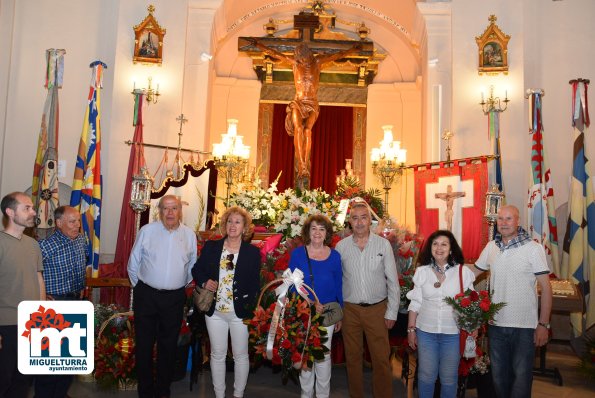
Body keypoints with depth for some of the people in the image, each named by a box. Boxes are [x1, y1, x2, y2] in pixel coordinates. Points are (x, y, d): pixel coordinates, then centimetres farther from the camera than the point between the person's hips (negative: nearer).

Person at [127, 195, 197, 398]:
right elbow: (133, 264, 3)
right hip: (146, 295, -1)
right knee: (144, 344, 8)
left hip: (175, 299, 2)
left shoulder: (189, 234, 2)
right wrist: (140, 287, 6)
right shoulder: (147, 231, -5)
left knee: (168, 345, 12)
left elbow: (192, 266, 13)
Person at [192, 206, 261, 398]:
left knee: (241, 356, 10)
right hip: (215, 311, 2)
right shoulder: (211, 247, 3)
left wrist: (251, 310, -11)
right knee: (217, 355, 13)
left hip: (241, 313, -2)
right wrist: (204, 281, -9)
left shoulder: (253, 252, -3)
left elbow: (255, 284, -3)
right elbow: (196, 270, 12)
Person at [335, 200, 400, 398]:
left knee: (381, 359, 4)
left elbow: (392, 281, -1)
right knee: (353, 357, 13)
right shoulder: (341, 246, -1)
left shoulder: (383, 244, -4)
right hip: (350, 309, 1)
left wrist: (392, 312, -2)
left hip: (377, 309, -1)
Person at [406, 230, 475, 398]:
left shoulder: (463, 271, -5)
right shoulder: (421, 271, 0)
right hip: (426, 331, 1)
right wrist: (411, 329, 4)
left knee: (449, 378, 12)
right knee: (426, 375, 11)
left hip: (453, 333, -1)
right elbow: (415, 303, 4)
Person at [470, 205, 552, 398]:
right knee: (498, 374, 18)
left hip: (524, 325, -4)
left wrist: (543, 324, -11)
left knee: (521, 375, 9)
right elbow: (474, 270, 13)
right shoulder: (491, 247, 2)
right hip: (496, 323, 4)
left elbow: (546, 287, -9)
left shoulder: (533, 248, -11)